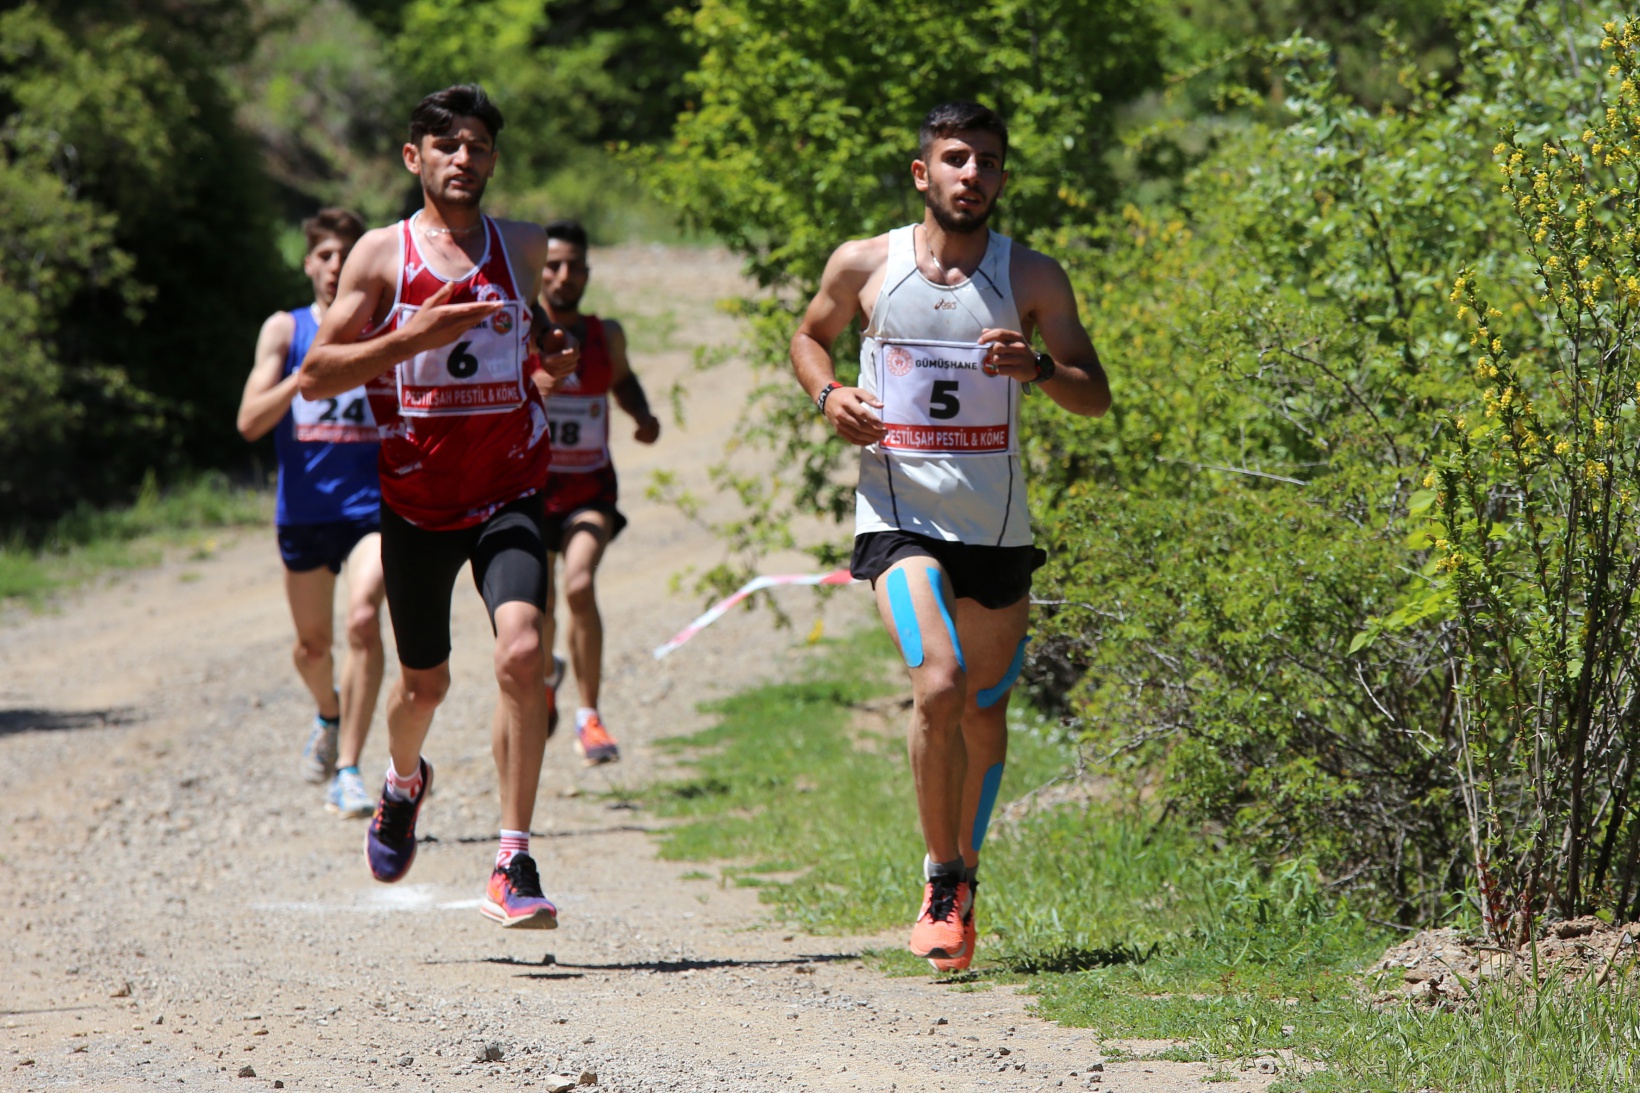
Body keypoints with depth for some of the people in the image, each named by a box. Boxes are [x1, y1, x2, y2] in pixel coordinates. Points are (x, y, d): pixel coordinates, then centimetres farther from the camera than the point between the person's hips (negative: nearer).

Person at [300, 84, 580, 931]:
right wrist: (413, 336, -20)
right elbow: (315, 377, -6)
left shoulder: (522, 248, 7)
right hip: (415, 501, 0)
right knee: (425, 682, 14)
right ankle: (404, 783, 51)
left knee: (522, 653, -23)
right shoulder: (383, 254, -2)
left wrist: (552, 349, 5)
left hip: (507, 494, 0)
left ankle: (514, 865, -20)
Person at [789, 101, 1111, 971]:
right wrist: (827, 394, -3)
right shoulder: (864, 266, 0)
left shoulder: (1033, 279, 0)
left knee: (985, 712, 12)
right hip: (899, 515, -2)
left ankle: (960, 878, 36)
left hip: (997, 526, 2)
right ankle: (944, 889, -10)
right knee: (938, 686, -22)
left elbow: (1096, 397, 0)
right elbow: (810, 336, 19)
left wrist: (1038, 369, -21)